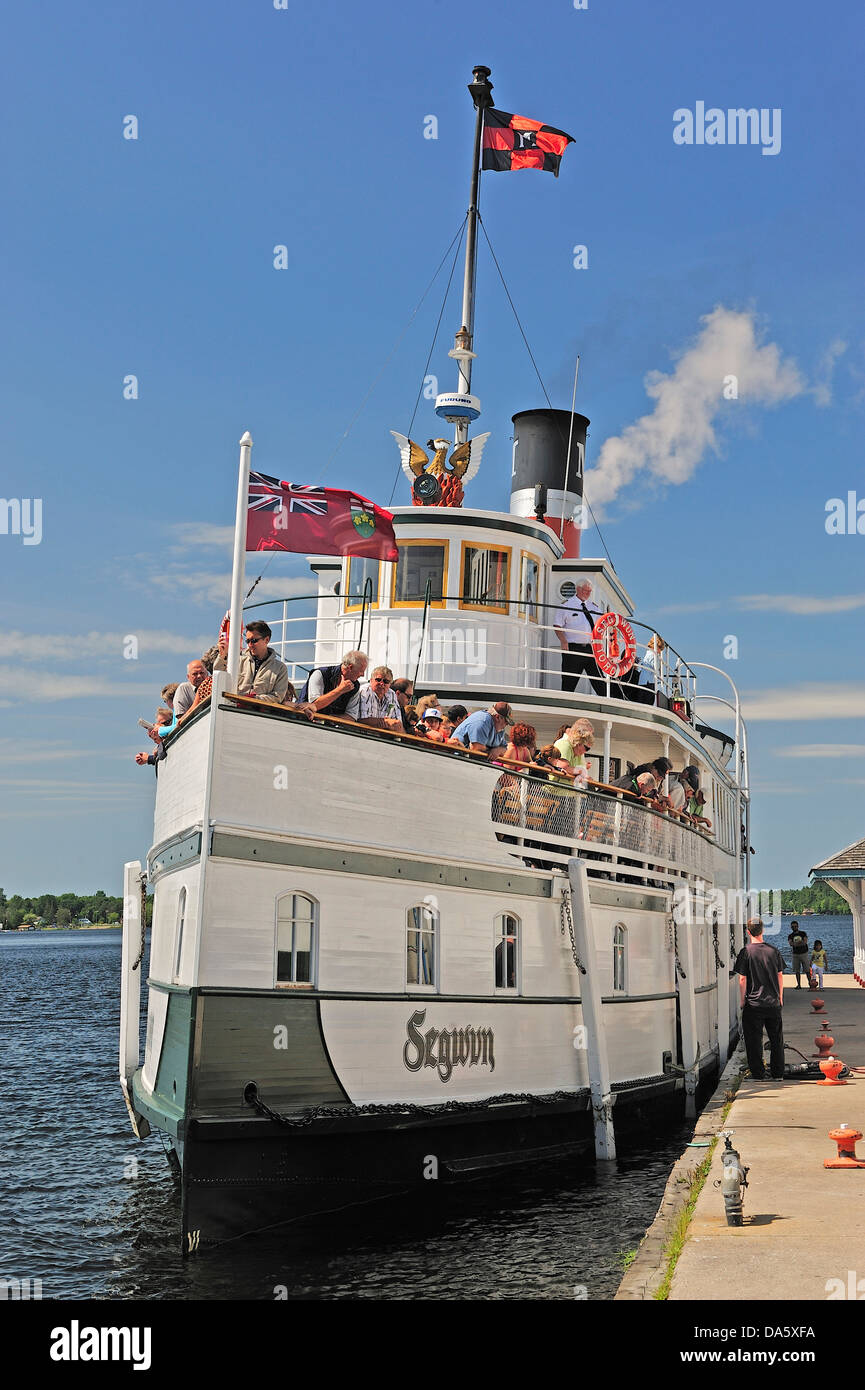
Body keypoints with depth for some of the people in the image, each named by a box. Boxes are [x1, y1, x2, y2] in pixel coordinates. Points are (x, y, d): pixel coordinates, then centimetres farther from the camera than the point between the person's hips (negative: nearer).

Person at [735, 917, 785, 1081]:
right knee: (776, 1040, 13)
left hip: (753, 1004, -3)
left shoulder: (746, 952, -9)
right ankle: (778, 1074, 16)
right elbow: (780, 976, 7)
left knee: (754, 1041, 4)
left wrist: (742, 1000, 1)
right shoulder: (774, 951, 2)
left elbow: (742, 978, -9)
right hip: (773, 1003, 3)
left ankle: (758, 1074, 5)